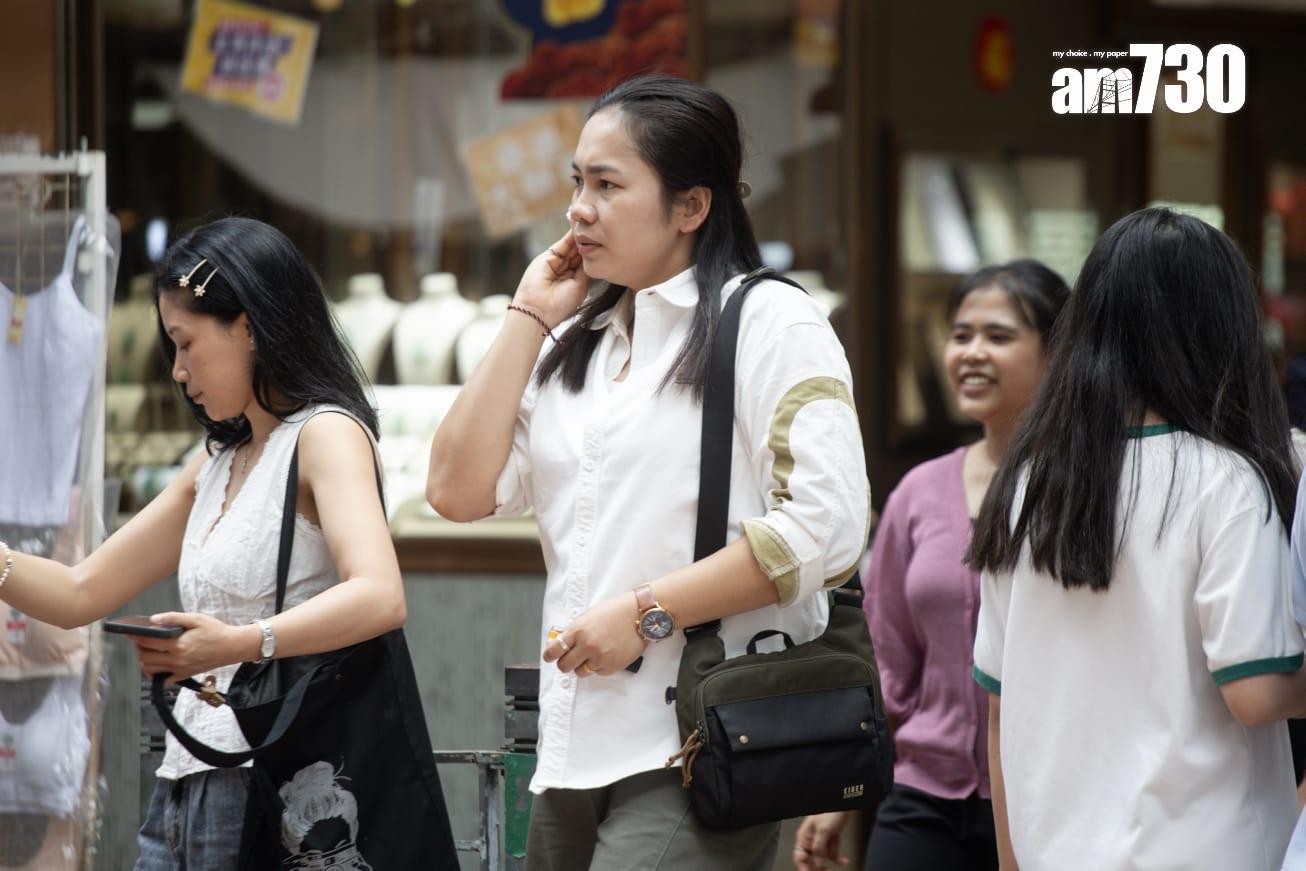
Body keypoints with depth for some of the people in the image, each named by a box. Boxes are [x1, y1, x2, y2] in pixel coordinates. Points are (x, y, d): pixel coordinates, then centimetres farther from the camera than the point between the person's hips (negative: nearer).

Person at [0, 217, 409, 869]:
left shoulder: (325, 435, -7)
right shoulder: (218, 466, 21)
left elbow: (380, 597, -25)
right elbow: (80, 593, 21)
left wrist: (243, 643, -36)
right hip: (186, 783, 8)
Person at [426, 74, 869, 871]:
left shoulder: (769, 322, -3)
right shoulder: (576, 346, 20)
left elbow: (826, 527, -14)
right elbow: (460, 491, 10)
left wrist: (646, 614, -14)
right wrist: (530, 319, 9)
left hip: (699, 754, -7)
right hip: (576, 756, 7)